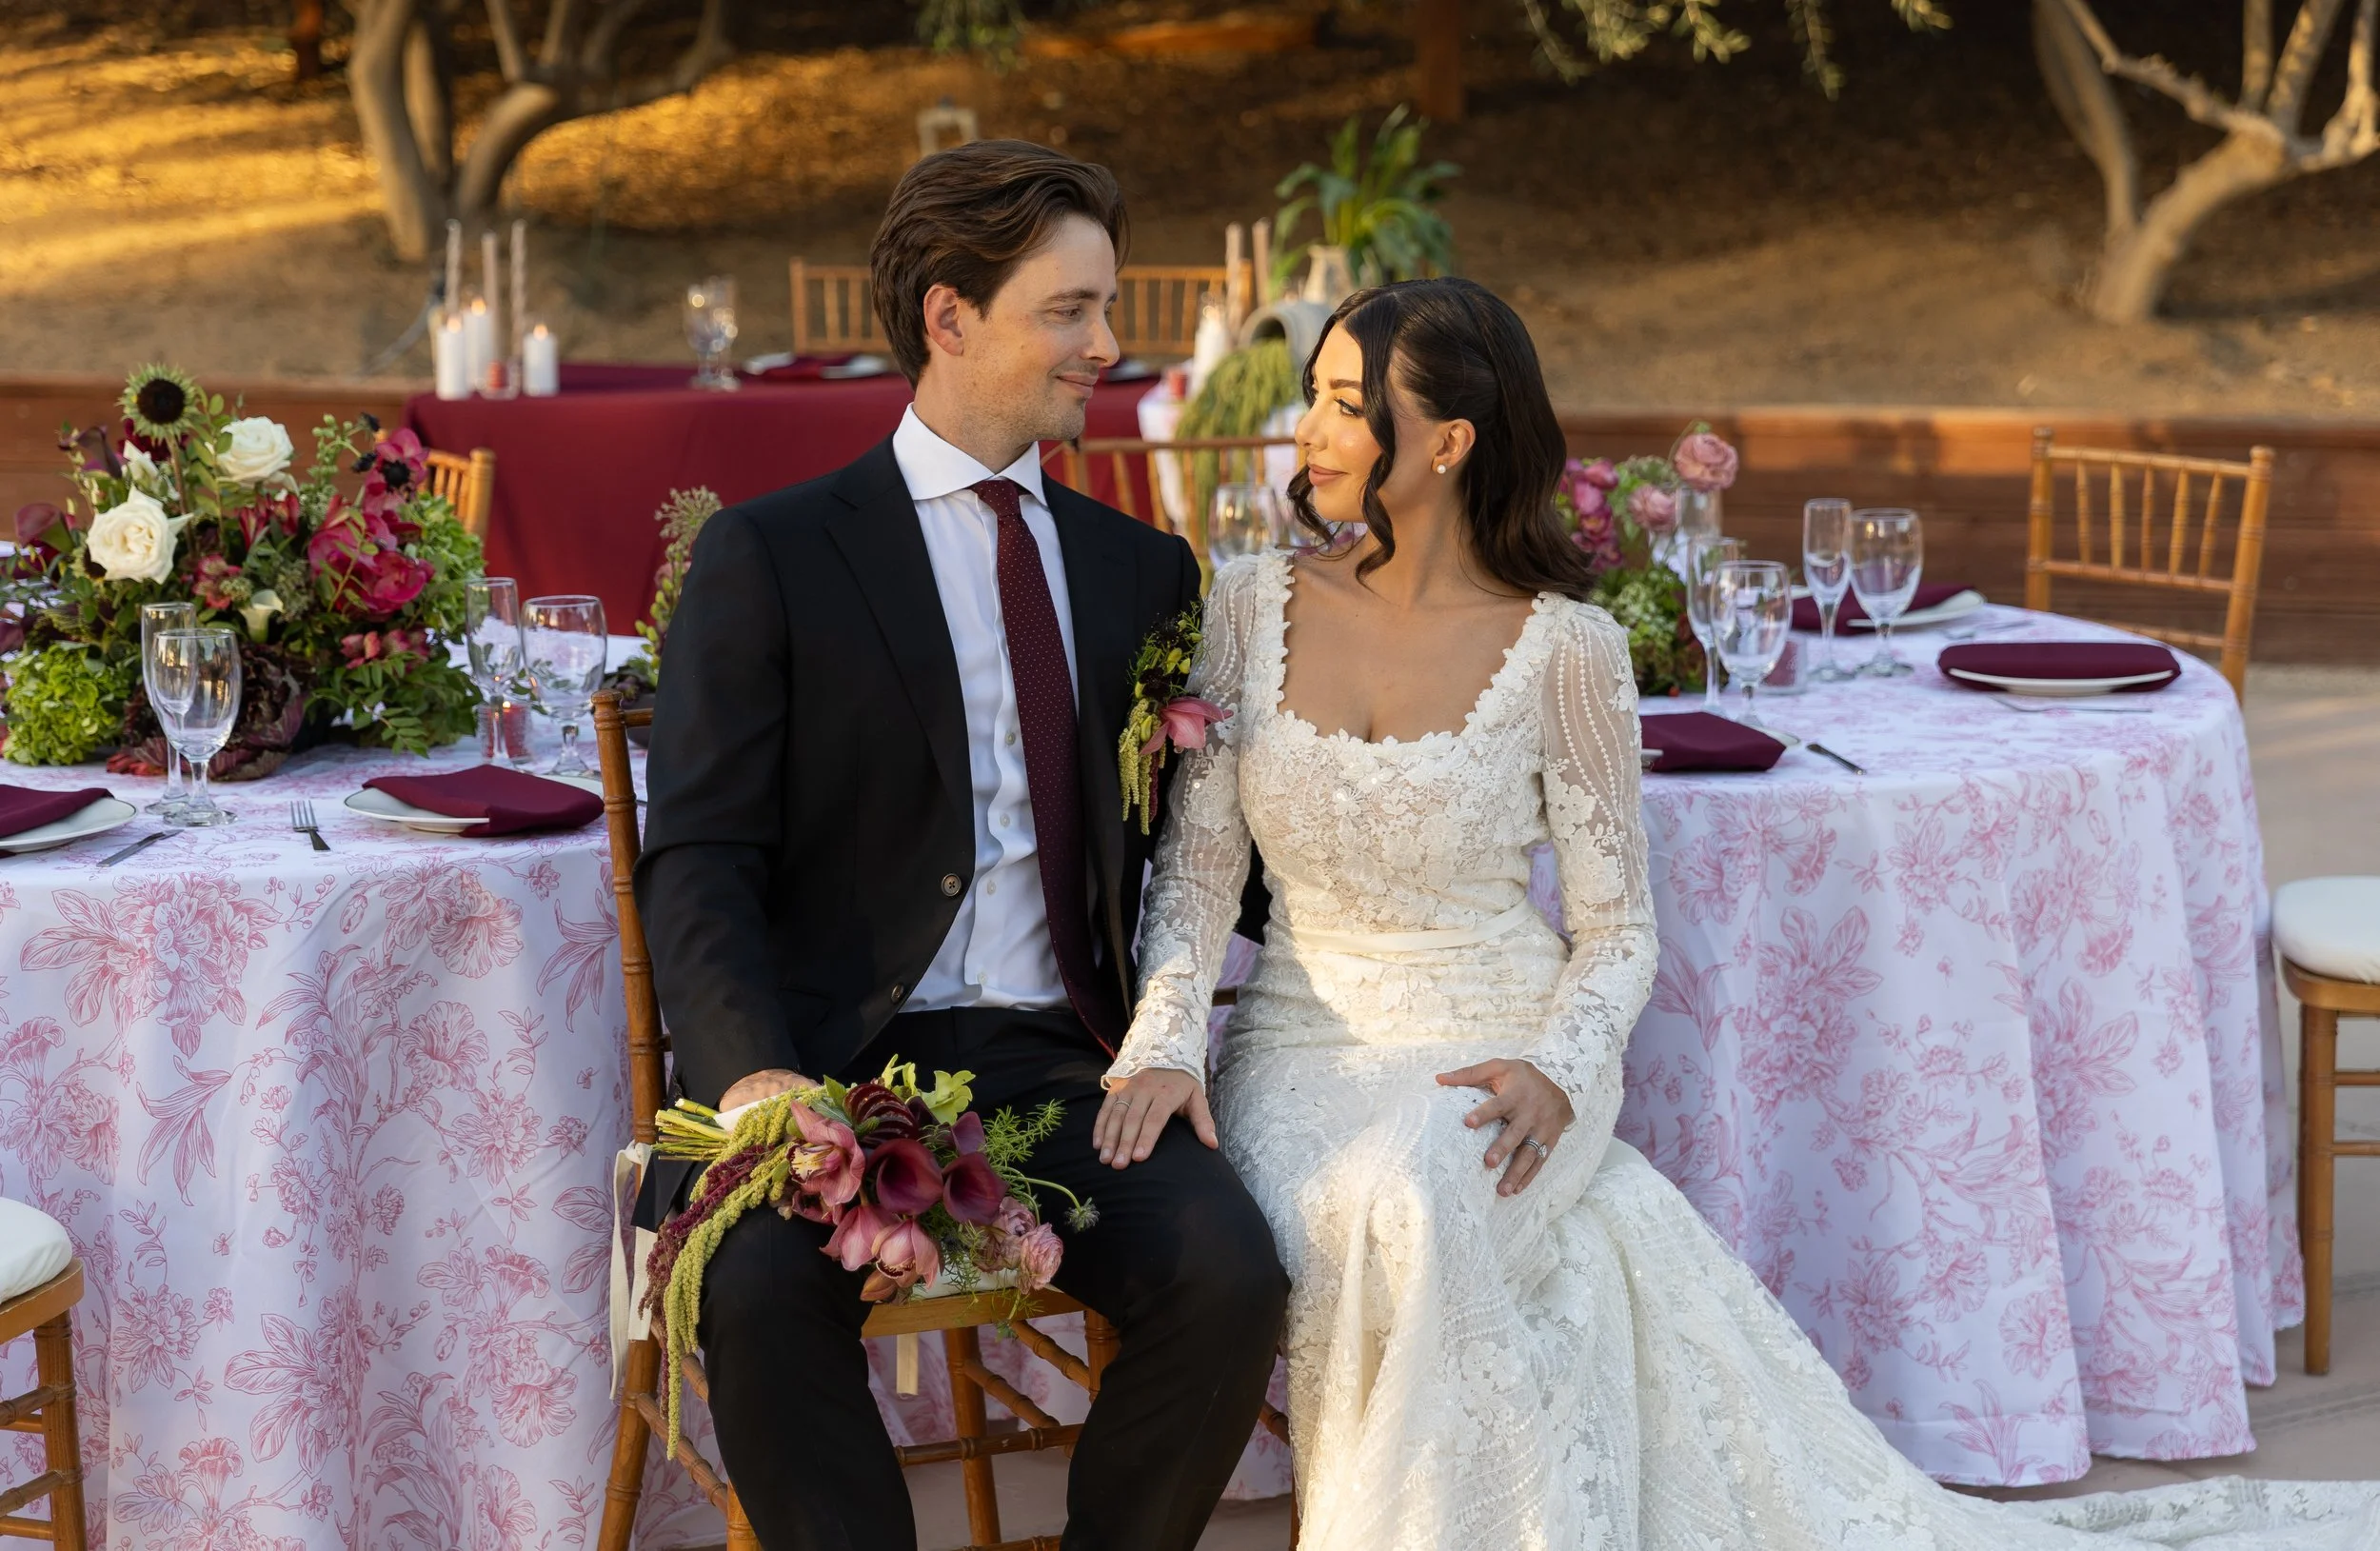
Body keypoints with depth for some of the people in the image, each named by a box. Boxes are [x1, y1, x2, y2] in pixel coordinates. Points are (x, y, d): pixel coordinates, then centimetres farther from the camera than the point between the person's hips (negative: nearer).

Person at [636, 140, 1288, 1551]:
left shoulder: (1142, 571, 17)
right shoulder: (770, 558, 3)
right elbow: (699, 862, -3)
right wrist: (754, 1076, -21)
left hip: (1069, 1063, 3)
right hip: (841, 1058, -3)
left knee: (1232, 1271, -25)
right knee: (765, 1286, -33)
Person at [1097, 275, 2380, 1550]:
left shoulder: (1562, 648, -6)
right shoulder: (1255, 606, 2)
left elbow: (1616, 926, -2)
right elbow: (1196, 868, 4)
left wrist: (1556, 1072, -21)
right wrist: (1163, 1042, -13)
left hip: (1490, 1053, -2)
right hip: (1303, 1050, 2)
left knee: (1412, 1203, -36)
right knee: (1340, 1227, -32)